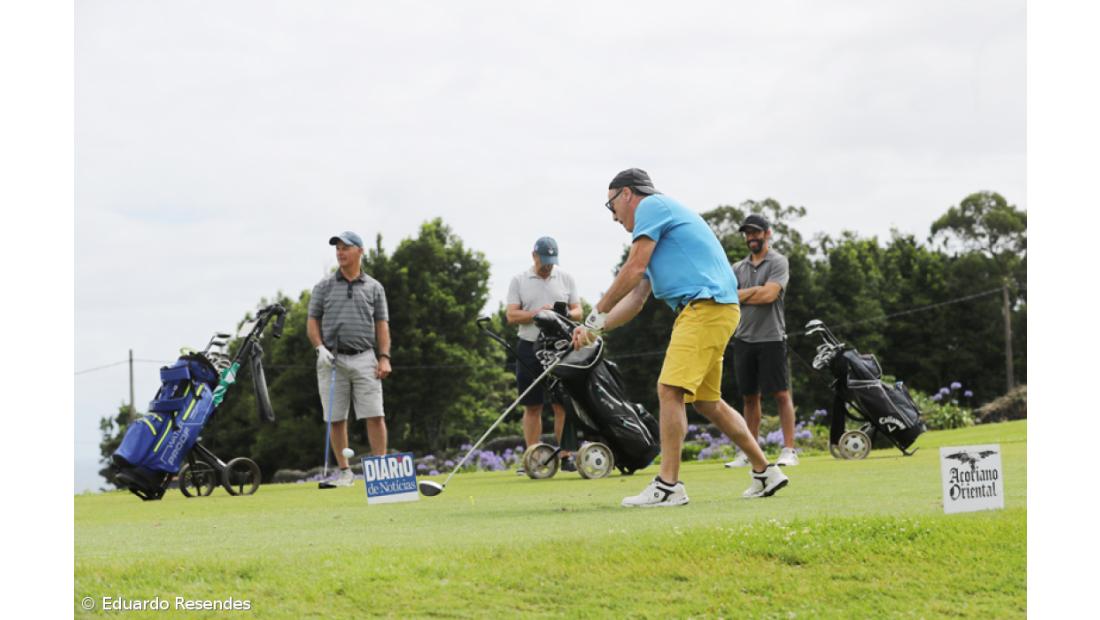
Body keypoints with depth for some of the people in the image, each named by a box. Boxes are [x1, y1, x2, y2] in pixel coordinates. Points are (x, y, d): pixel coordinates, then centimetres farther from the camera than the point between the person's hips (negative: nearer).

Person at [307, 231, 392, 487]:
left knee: (375, 415, -8)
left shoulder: (374, 288, 10)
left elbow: (382, 325, 9)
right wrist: (320, 348, -8)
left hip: (364, 359, 0)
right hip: (332, 359, 0)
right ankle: (344, 471, 10)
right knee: (337, 418, 2)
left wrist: (384, 357, -2)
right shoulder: (324, 286, 9)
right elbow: (312, 322, 8)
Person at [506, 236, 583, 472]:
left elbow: (577, 312, 8)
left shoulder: (566, 278, 9)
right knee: (532, 406, 2)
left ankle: (565, 456, -3)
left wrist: (566, 314, -15)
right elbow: (511, 315, -2)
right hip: (530, 348, 0)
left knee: (562, 404, -5)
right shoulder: (519, 280, 5)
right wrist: (538, 313, -16)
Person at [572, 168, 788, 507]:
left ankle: (668, 485, -18)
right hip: (710, 310, 10)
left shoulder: (651, 205, -2)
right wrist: (595, 330, 14)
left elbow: (634, 270, -11)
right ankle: (765, 472, 21)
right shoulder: (659, 214, 27)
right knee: (706, 401, 15)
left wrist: (597, 313, -2)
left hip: (705, 305, -10)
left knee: (670, 389, -15)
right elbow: (635, 298, 24)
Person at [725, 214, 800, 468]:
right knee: (750, 396, 7)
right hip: (743, 339, 5)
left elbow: (769, 294, -14)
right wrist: (756, 291, -8)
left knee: (781, 394, -7)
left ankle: (789, 450, -7)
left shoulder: (778, 262, 0)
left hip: (771, 339, -5)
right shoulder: (738, 268, 15)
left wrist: (739, 295, -3)